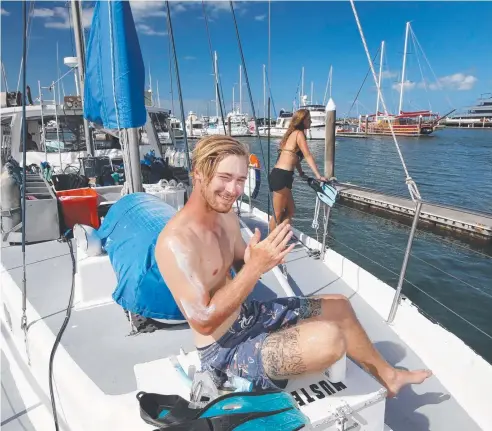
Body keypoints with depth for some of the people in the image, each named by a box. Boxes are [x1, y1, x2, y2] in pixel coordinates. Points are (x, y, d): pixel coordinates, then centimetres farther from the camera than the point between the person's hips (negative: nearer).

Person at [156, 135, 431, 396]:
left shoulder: (226, 215, -1)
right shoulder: (176, 242, -28)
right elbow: (204, 322, -27)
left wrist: (259, 261, -14)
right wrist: (255, 267, -32)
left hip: (248, 315, 9)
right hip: (223, 349, -8)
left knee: (339, 306, 11)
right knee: (328, 338, -27)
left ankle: (388, 375, 34)